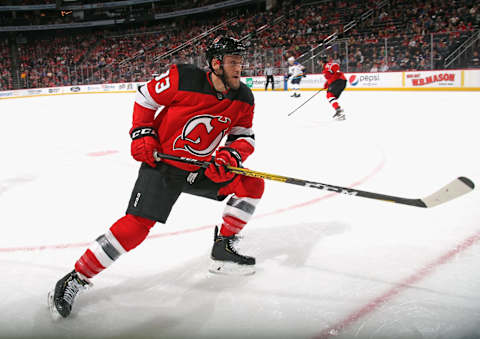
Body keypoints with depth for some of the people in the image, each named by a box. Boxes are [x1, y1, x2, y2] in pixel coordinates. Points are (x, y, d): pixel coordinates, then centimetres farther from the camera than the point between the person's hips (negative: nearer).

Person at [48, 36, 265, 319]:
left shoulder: (244, 99, -6)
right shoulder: (183, 78, -19)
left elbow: (245, 136, 0)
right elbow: (145, 97, -5)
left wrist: (232, 154, -21)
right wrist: (142, 134, -12)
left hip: (201, 168, 6)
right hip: (161, 163, -5)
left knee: (252, 185, -3)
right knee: (135, 227, -19)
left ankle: (223, 249, 10)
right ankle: (75, 279, -4)